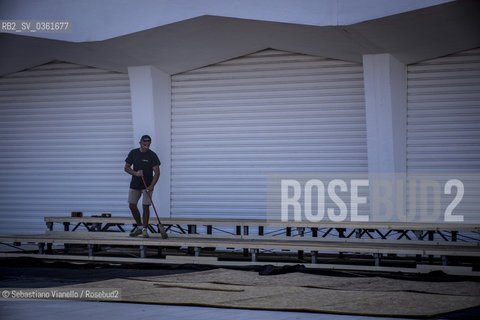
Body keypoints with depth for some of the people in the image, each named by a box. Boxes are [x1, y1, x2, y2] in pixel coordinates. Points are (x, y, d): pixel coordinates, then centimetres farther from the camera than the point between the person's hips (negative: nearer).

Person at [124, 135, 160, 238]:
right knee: (132, 205, 4)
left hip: (147, 185, -4)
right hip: (135, 184, 4)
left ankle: (145, 229, 3)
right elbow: (126, 167, 5)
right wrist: (135, 173, -16)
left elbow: (157, 172, -13)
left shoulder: (152, 155, -10)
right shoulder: (133, 153, 1)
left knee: (146, 206, -8)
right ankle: (139, 226, 21)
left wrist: (151, 186, -24)